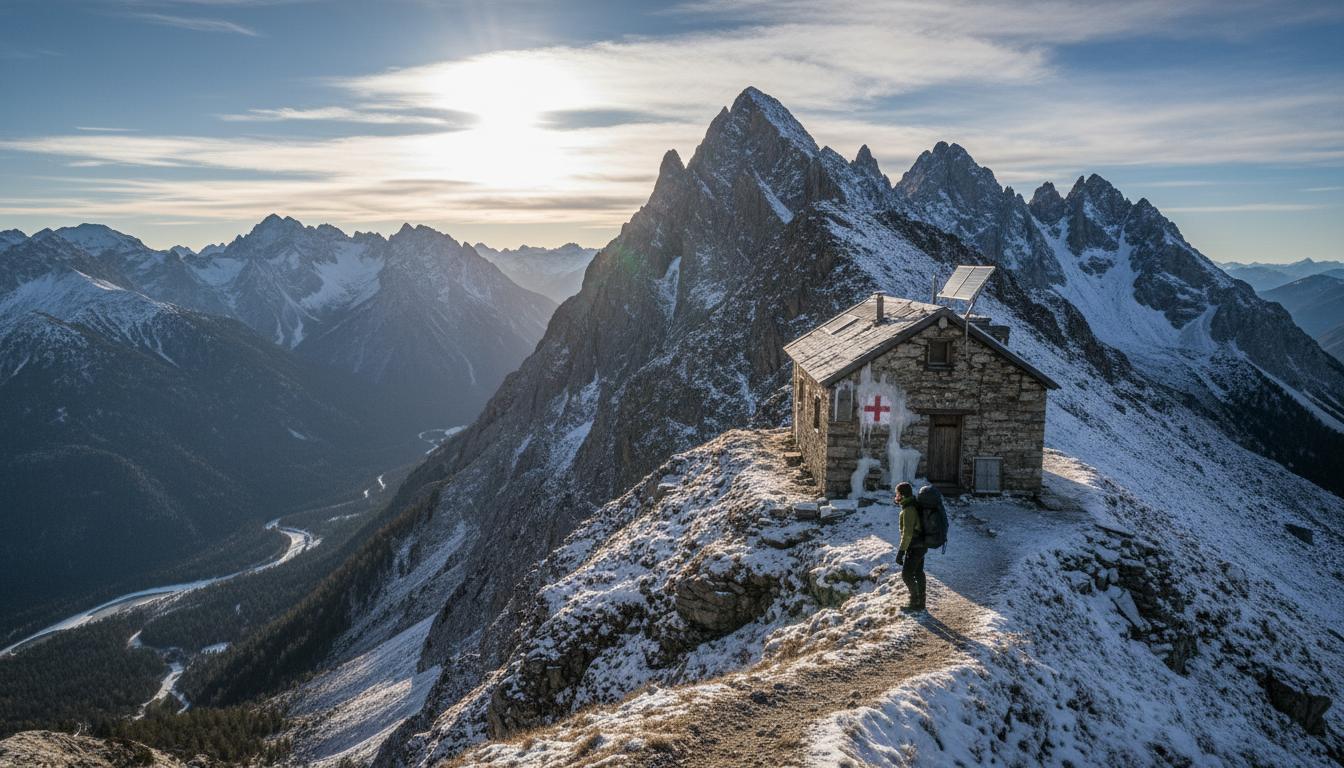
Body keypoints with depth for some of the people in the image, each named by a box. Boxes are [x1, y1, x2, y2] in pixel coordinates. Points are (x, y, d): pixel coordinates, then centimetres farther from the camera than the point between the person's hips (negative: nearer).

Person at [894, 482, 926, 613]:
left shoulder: (908, 510, -23)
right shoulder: (915, 506, 7)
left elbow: (907, 533, -27)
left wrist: (901, 552, -24)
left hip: (914, 547, -10)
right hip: (921, 546, 10)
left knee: (906, 575, -2)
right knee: (918, 573, 16)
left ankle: (916, 603, 7)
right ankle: (920, 602, 25)